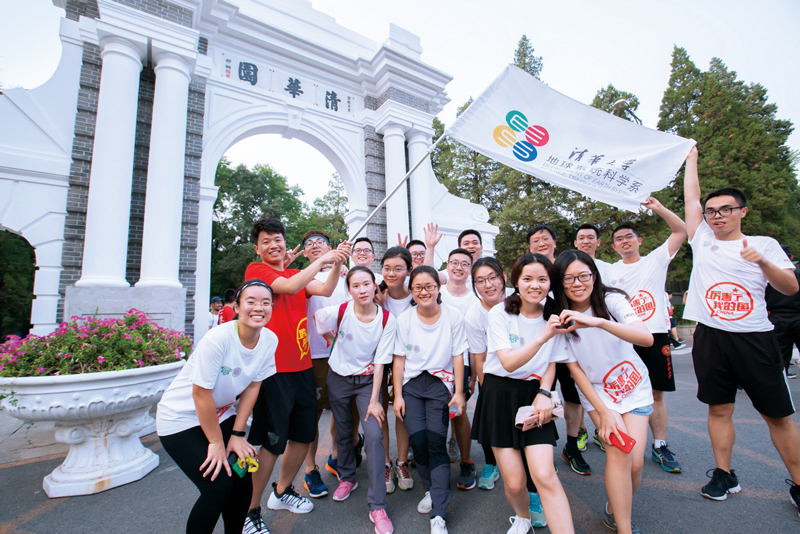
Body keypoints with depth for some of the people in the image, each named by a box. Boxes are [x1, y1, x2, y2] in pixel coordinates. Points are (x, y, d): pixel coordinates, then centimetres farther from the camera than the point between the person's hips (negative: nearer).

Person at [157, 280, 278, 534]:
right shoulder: (217, 339, -30)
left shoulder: (270, 340, -13)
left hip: (221, 414, 5)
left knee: (243, 482, 1)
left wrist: (237, 434, -4)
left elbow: (252, 386, -5)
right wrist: (216, 443, -14)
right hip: (182, 418, -5)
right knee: (218, 486, -11)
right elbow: (201, 394, -24)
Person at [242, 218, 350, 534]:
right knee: (271, 442, 2)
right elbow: (289, 287, -22)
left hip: (302, 366, 7)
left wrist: (337, 264, -18)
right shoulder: (256, 270, -4)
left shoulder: (297, 273, 15)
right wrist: (321, 259, -20)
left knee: (304, 435, 16)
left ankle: (281, 492, 39)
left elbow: (325, 291, -3)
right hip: (273, 369, -7)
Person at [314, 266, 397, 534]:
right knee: (344, 432, 17)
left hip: (367, 380, -1)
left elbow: (380, 362, -13)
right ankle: (347, 477, 45)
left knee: (374, 435, -12)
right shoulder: (339, 312, -18)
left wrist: (374, 400, -13)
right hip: (339, 378, 1)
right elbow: (314, 318, 4)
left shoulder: (387, 320, -17)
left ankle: (377, 507, 4)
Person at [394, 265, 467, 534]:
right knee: (417, 439, -7)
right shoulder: (404, 319, -3)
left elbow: (457, 355, 1)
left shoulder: (453, 316, -5)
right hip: (411, 383, 1)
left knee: (436, 442, -8)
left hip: (441, 383, -1)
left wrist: (459, 392, -1)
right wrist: (398, 395, 0)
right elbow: (399, 358, 1)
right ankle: (432, 489, 22)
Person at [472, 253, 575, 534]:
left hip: (535, 395, 2)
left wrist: (544, 393, -6)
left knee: (544, 475, -14)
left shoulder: (552, 317, 2)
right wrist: (542, 337, -31)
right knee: (514, 482, 2)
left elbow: (551, 363, 11)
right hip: (500, 396, -2)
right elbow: (509, 363, -19)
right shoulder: (499, 313, -11)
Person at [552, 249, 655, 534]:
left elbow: (647, 338, -31)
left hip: (634, 386, 1)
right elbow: (575, 369, -10)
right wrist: (604, 412, -15)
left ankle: (615, 510, 26)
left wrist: (597, 322, -46)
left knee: (635, 463, -5)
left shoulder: (612, 300, -16)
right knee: (619, 452, -19)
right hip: (596, 391, 0)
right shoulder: (560, 318, -13)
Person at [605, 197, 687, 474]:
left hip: (656, 335, 0)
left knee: (656, 393, 7)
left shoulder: (655, 260, 8)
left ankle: (660, 446, 18)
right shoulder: (609, 271, 9)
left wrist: (659, 208, -8)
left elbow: (682, 230, 1)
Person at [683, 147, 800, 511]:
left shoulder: (764, 244, 5)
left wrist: (763, 262, -17)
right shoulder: (702, 240, 7)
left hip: (755, 339, 0)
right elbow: (690, 197, 10)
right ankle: (724, 474, 20)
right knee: (719, 409, 8)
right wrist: (691, 159, 19)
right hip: (710, 337, 1)